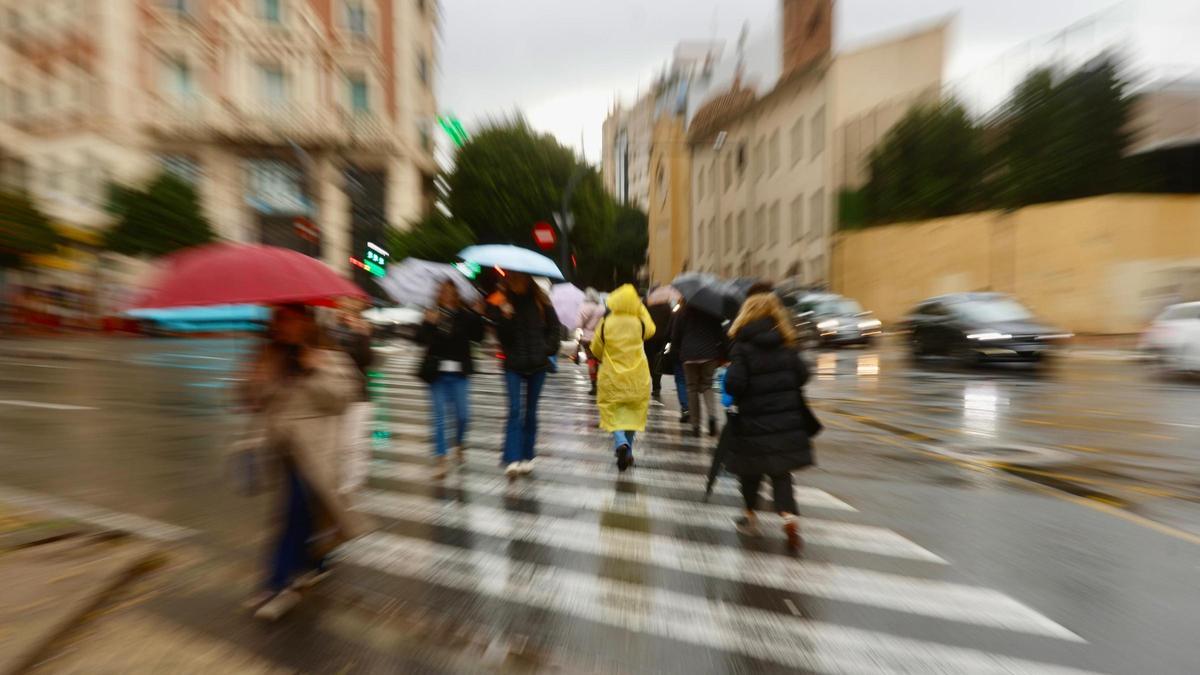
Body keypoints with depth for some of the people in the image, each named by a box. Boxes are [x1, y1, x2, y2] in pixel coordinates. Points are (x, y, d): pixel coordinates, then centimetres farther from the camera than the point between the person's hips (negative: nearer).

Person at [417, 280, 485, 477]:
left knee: (462, 414, 3)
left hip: (459, 373, 1)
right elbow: (420, 338, -8)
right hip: (437, 373, -1)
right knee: (439, 416, 2)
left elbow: (478, 336, -6)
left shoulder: (465, 315, 1)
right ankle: (441, 460, 12)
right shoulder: (432, 314, 0)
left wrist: (477, 317, -15)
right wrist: (429, 324, -24)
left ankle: (459, 446, 33)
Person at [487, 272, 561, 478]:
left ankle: (527, 457, 22)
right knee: (515, 410, -9)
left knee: (531, 411, 10)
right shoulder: (503, 302, -1)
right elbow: (503, 336, -7)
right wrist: (503, 316, -23)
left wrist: (548, 348, -4)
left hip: (538, 363, 1)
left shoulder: (540, 302, 1)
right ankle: (512, 460, -4)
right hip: (513, 364, -1)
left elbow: (554, 327, 9)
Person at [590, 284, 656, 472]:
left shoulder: (605, 323, -10)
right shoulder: (640, 323, -9)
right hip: (636, 378, 1)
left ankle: (621, 443, -13)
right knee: (632, 412, 15)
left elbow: (596, 349, 1)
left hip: (612, 377, -1)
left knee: (613, 412, 11)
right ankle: (627, 453, 22)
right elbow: (651, 330, 15)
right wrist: (642, 308, 14)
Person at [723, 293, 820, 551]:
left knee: (751, 470, 15)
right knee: (780, 471, 15)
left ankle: (751, 515, 29)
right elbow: (802, 375, 3)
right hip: (787, 421, 4)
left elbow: (734, 384, -20)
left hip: (754, 423, -3)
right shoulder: (786, 345, 1)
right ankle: (789, 514, -1)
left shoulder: (742, 348, -13)